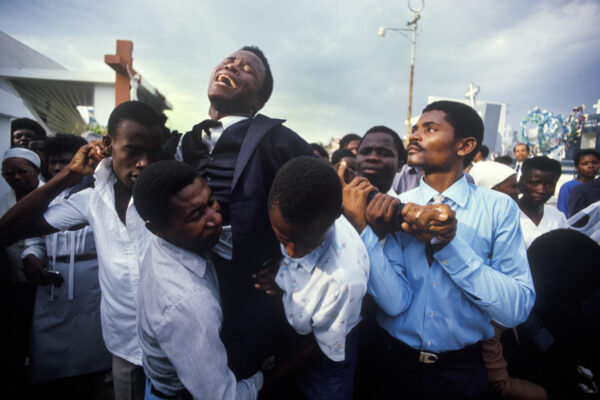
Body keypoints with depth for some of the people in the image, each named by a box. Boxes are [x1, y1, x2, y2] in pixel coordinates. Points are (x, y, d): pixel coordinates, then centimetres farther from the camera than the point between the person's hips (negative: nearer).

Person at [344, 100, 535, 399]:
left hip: (462, 372, -1)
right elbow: (395, 302, -17)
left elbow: (516, 310, -17)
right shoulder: (395, 208, -8)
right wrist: (363, 227, -27)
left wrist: (450, 243, -27)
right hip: (396, 364, 1)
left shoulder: (499, 208, -10)